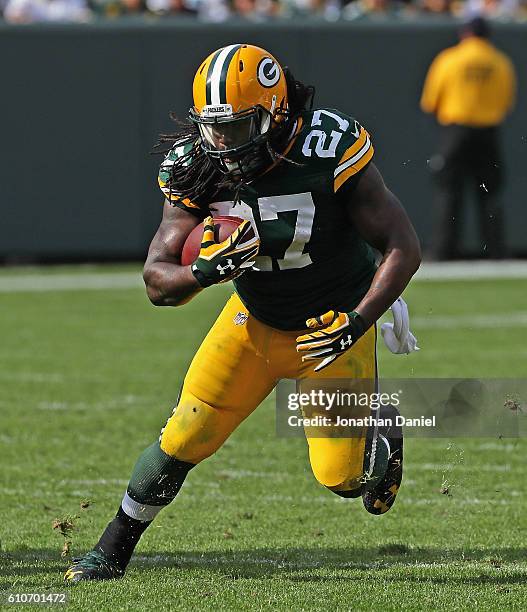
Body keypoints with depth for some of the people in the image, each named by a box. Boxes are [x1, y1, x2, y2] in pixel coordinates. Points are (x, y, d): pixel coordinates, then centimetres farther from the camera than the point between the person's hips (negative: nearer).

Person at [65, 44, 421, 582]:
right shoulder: (197, 167, -16)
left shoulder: (329, 150, -27)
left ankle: (382, 431, 30)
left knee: (341, 477, -6)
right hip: (255, 320, 3)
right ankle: (110, 553, 12)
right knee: (184, 440, -6)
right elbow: (157, 282, -15)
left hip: (332, 326, -3)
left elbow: (404, 248, -22)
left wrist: (356, 323, -31)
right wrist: (206, 272, -37)